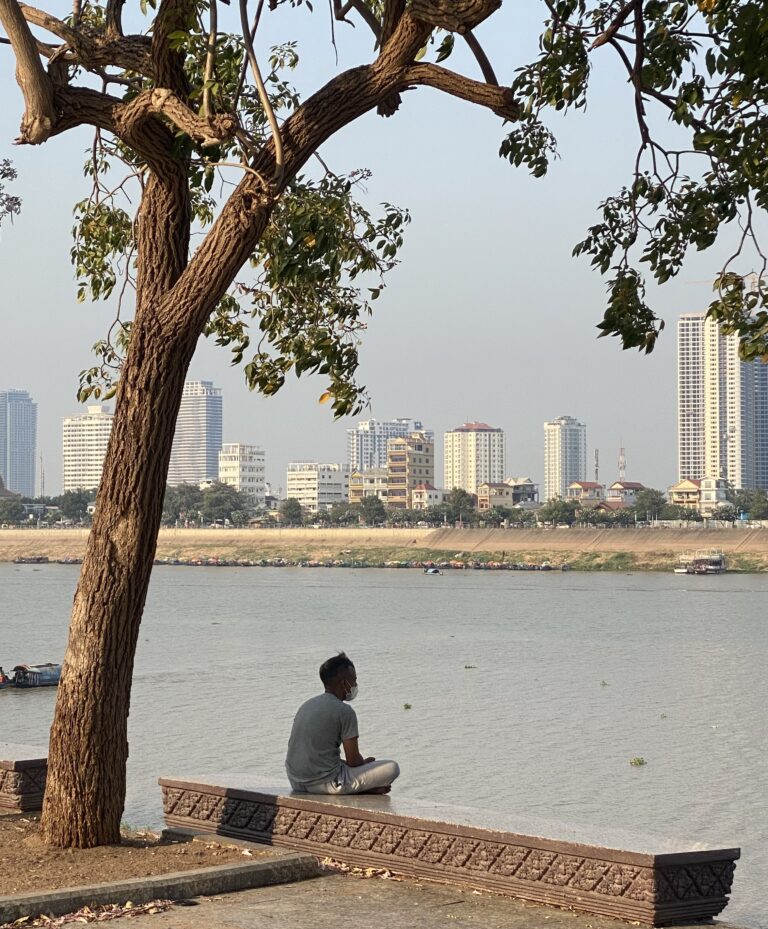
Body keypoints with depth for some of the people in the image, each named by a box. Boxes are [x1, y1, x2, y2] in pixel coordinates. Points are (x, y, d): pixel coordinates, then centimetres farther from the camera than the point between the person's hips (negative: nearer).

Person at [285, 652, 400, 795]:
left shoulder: (307, 705, 13)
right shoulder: (344, 711, -11)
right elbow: (353, 760, -10)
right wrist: (366, 762, 14)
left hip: (297, 783, 8)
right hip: (324, 782, -7)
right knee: (392, 768, -2)